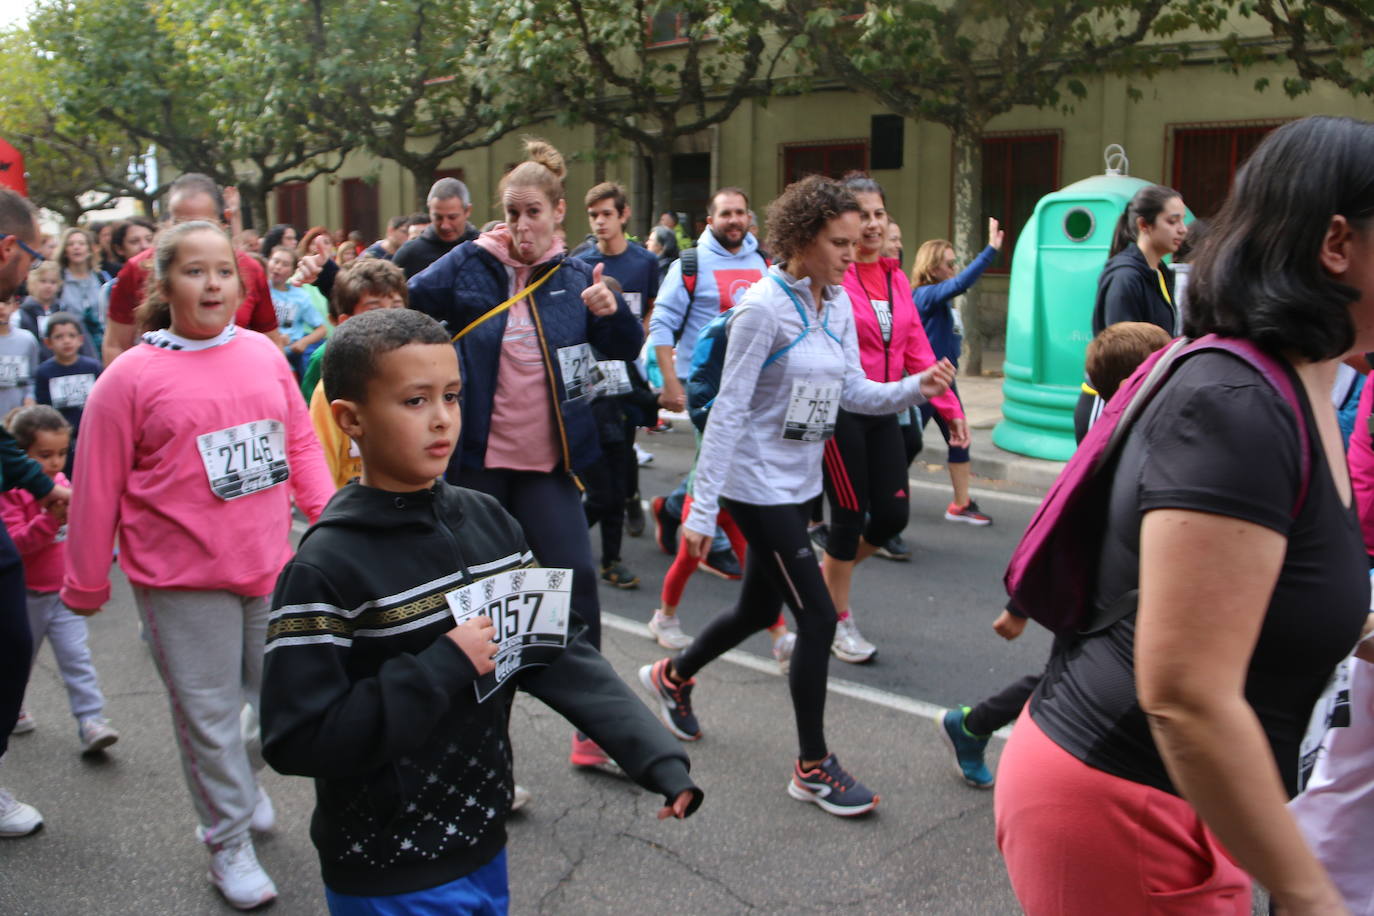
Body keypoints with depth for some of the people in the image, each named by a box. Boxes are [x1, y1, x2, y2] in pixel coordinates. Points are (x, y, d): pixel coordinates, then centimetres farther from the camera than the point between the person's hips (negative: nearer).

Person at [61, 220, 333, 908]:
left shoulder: (263, 353, 3)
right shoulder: (131, 376, -8)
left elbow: (300, 443, 12)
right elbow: (97, 490, -3)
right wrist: (85, 585, 3)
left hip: (271, 565, 4)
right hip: (182, 578, -4)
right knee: (208, 713, 8)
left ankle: (241, 781, 47)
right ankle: (228, 845, 26)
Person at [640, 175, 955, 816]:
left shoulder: (837, 305, 6)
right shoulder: (764, 307, -18)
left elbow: (854, 391, 6)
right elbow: (729, 409, -19)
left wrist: (916, 388, -13)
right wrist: (702, 509, -20)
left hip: (800, 483, 9)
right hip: (757, 486, -8)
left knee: (759, 609, 19)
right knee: (818, 617, -7)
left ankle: (671, 677, 46)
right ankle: (813, 768, 9)